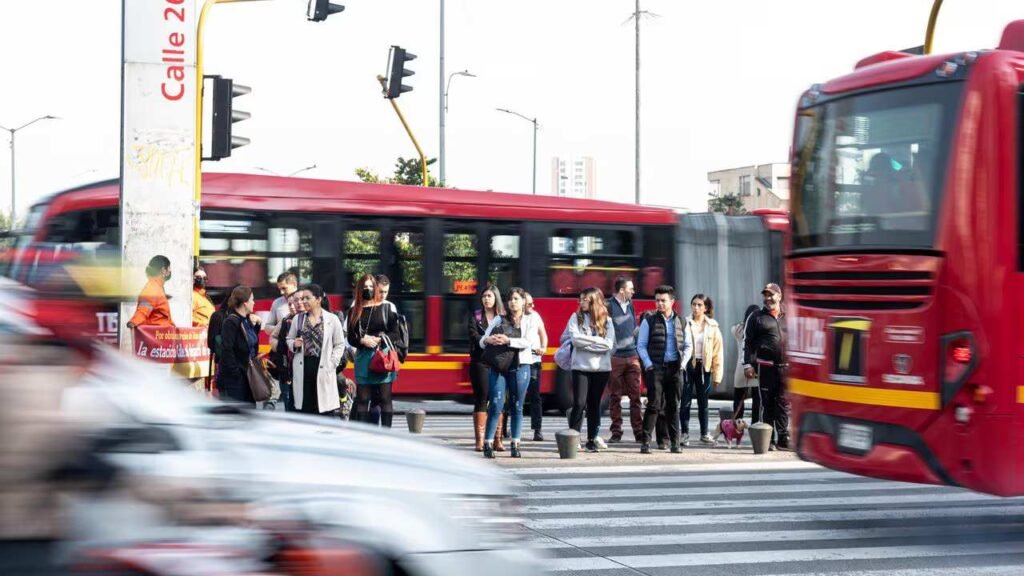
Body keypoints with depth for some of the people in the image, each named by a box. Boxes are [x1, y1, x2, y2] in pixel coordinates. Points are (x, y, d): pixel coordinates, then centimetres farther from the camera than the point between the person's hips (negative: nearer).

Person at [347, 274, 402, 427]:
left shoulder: (386, 308, 5)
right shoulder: (354, 311, 11)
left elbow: (395, 333, 2)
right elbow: (350, 338, 8)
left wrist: (380, 340, -14)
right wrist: (362, 340, -12)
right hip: (363, 358, 2)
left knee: (385, 398, -1)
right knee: (362, 399, 2)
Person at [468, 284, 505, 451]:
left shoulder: (503, 318, 10)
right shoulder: (475, 317, 8)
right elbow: (474, 336, -7)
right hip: (480, 362, -1)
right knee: (481, 399, -1)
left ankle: (497, 439, 5)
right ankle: (479, 440, 0)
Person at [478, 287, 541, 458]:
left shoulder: (531, 319, 8)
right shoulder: (499, 320, 13)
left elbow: (528, 341, -8)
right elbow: (482, 341, 8)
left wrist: (508, 341, -21)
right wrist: (488, 340, -16)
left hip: (520, 367, 0)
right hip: (498, 367, 0)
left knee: (517, 407, 4)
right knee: (496, 405, -8)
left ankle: (515, 445, 8)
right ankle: (488, 444, -6)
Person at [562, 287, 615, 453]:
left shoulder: (606, 321, 4)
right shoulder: (576, 317, 3)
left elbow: (608, 344, -8)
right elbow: (575, 339, -11)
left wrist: (585, 341, -9)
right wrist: (596, 341, -9)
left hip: (601, 368, 2)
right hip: (580, 367, -2)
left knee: (594, 404, 8)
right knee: (579, 403, -9)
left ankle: (592, 439, 15)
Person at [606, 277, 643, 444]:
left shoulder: (630, 305, 13)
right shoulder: (608, 306, -7)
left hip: (632, 356, 5)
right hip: (615, 357, -5)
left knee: (635, 395, 2)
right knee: (615, 397, 2)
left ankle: (639, 431, 4)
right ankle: (616, 432, 7)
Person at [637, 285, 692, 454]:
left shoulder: (680, 322, 11)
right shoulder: (649, 321, 3)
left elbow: (688, 345, 17)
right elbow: (641, 345, 3)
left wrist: (683, 362, 3)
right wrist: (648, 364, -8)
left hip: (674, 368, 3)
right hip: (655, 368, -3)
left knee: (673, 406, 6)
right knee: (654, 404, -9)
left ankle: (675, 442, 11)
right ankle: (646, 442, -8)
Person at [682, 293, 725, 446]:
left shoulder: (712, 327, 3)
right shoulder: (685, 323, 0)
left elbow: (718, 351, 4)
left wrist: (717, 375, 1)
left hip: (704, 367, 1)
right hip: (687, 365, -1)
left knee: (703, 403, 8)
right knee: (685, 402, -1)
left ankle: (704, 433, 18)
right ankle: (684, 433, 6)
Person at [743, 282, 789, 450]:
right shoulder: (757, 318, 6)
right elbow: (748, 342, 2)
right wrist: (748, 364, -7)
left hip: (786, 367, 2)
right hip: (766, 366, -2)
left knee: (784, 403, 0)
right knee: (768, 404, 2)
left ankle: (783, 438, 3)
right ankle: (769, 439, 7)